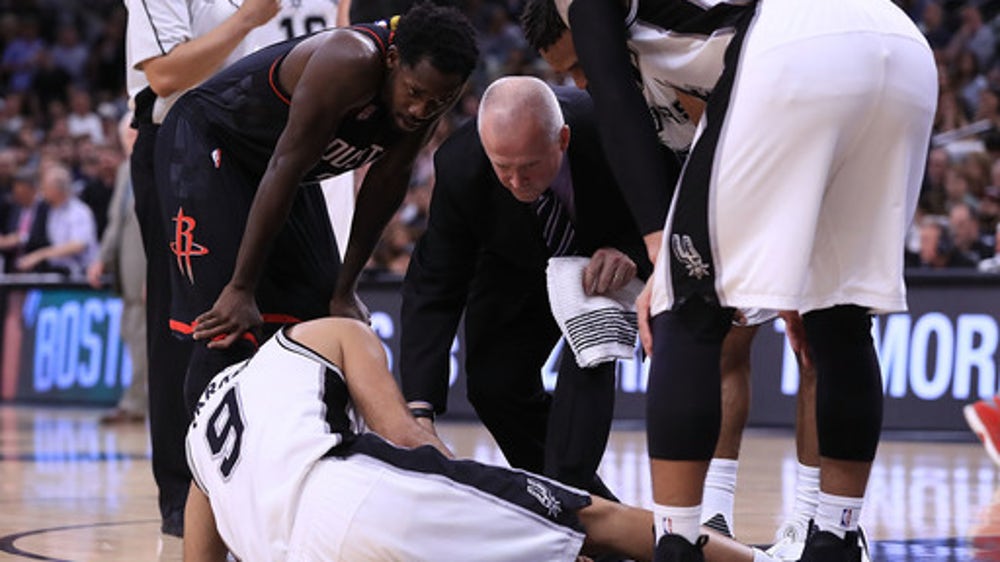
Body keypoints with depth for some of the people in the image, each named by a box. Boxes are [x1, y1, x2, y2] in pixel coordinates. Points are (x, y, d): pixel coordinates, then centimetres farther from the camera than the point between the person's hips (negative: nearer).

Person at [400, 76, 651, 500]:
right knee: (492, 383, -11)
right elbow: (432, 290, -29)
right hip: (517, 269, 2)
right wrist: (419, 409, -39)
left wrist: (633, 253, -42)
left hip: (607, 254, -2)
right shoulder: (459, 167, -34)